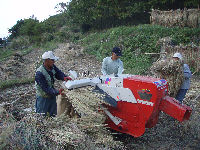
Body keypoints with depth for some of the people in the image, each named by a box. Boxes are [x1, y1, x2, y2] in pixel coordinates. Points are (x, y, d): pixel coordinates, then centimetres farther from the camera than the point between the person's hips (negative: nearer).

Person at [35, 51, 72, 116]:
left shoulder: (52, 67, -8)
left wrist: (64, 77, -22)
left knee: (53, 115, 22)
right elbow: (45, 88, -30)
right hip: (43, 98, -7)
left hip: (52, 95, 7)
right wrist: (57, 92, -37)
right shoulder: (39, 73, -30)